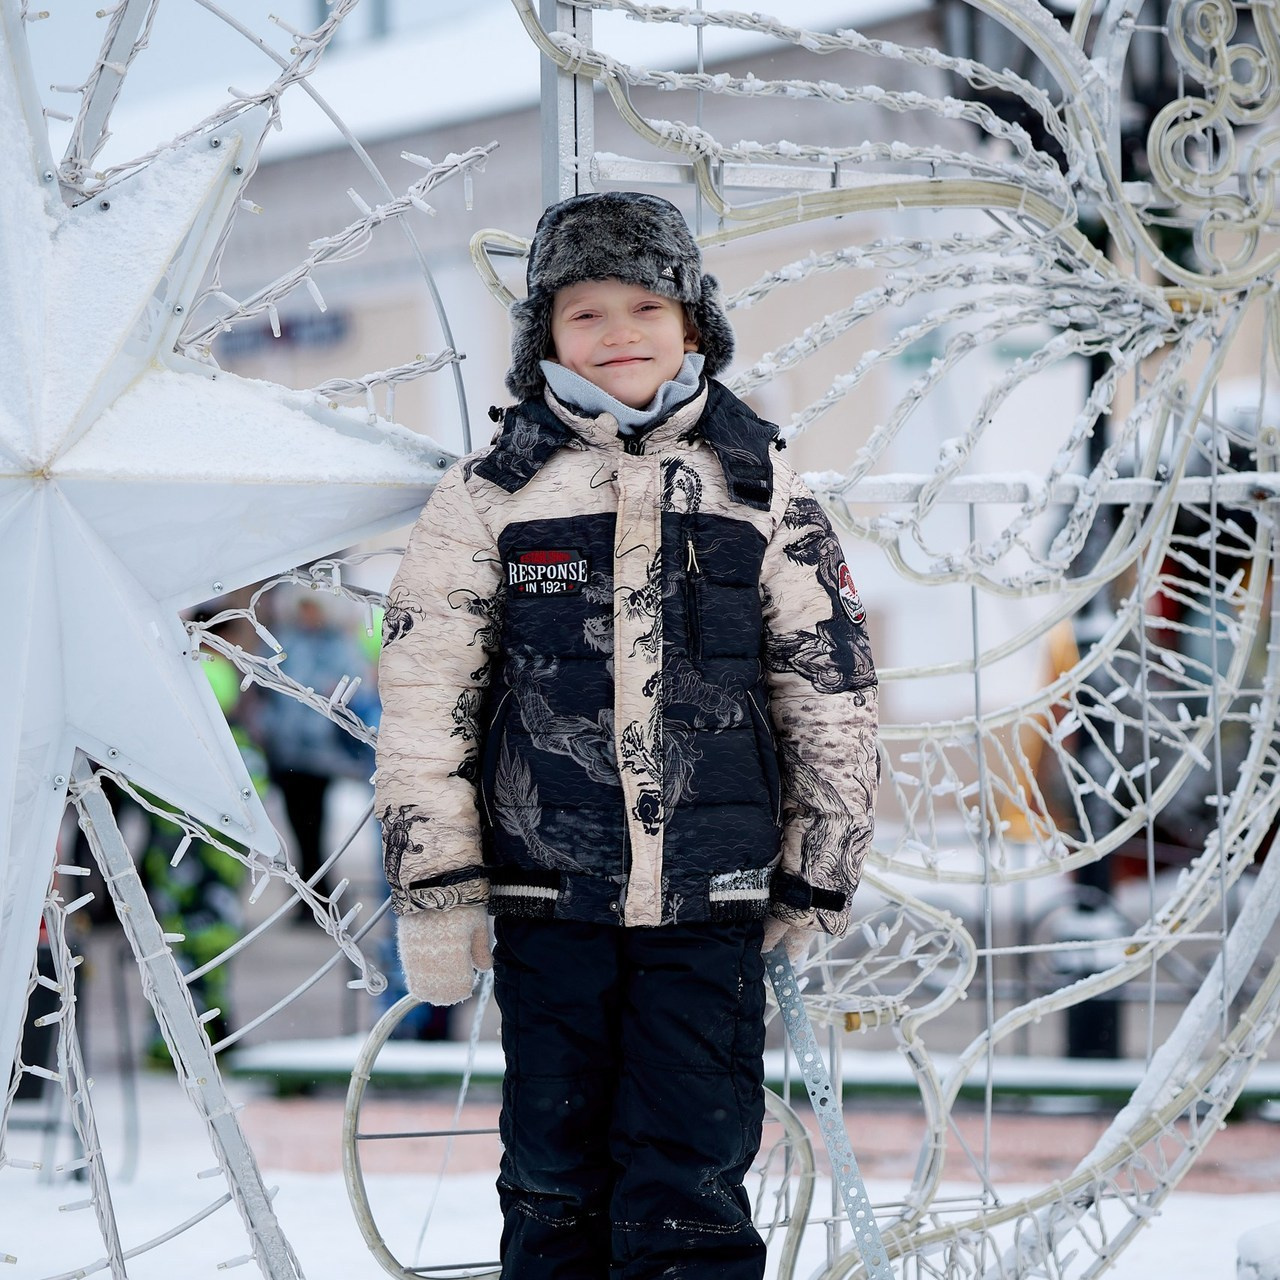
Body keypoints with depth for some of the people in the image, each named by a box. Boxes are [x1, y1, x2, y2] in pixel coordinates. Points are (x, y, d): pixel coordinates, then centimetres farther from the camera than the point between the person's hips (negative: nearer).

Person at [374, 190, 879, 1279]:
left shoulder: (762, 491, 5)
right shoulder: (490, 498, 3)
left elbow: (835, 693, 9)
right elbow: (423, 699, 2)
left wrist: (815, 882, 10)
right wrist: (436, 886, -2)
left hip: (711, 911, 0)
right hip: (549, 906, 0)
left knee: (693, 1192, -4)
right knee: (554, 1183, 8)